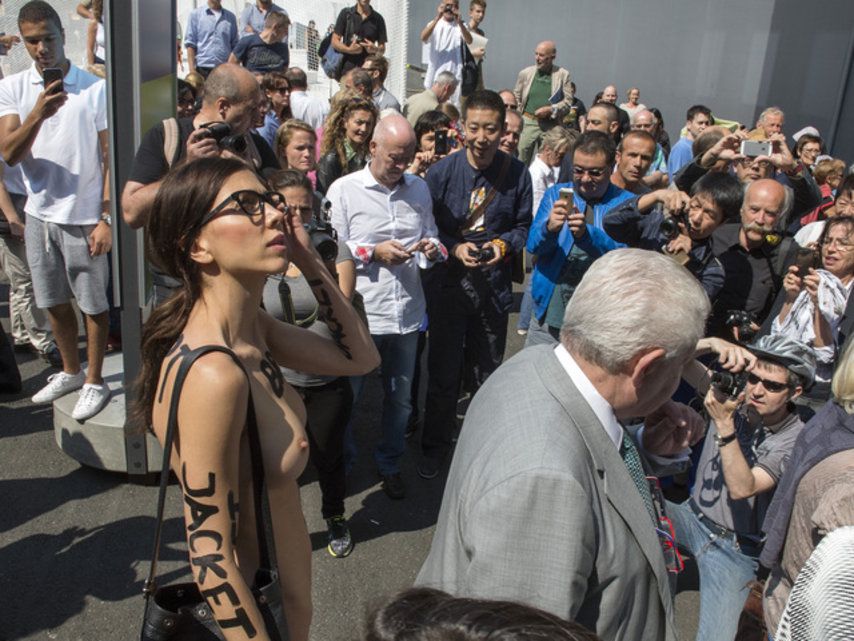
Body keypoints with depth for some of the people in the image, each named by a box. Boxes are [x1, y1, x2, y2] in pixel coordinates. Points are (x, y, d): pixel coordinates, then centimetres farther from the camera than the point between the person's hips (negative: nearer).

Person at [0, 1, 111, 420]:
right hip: (39, 213, 4)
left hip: (84, 217, -4)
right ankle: (71, 372, 36)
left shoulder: (95, 89, -7)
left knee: (93, 303, 6)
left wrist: (107, 218, -10)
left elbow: (109, 158, -6)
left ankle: (94, 382, 22)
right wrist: (38, 114, -23)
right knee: (54, 302, 17)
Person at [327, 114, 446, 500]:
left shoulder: (419, 189, 8)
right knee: (346, 395, 11)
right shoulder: (344, 190, -5)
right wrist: (374, 253, -16)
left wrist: (433, 248, -7)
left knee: (399, 396, 17)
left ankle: (389, 464, 37)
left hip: (407, 312, 4)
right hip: (360, 313, -4)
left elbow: (431, 235, 15)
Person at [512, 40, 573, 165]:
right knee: (521, 158, -2)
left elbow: (568, 101, 0)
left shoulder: (563, 75, 1)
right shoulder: (525, 73, 6)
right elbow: (516, 97, 12)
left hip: (551, 126, 0)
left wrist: (550, 109, -14)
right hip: (528, 122, 1)